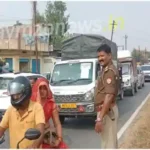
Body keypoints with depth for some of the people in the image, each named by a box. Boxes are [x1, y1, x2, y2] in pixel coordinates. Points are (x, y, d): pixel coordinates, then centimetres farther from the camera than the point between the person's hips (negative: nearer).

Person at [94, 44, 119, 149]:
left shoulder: (110, 71, -18)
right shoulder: (106, 70, 15)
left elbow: (109, 96, -26)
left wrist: (100, 118, -28)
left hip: (107, 111, -11)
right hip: (106, 110, 11)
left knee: (108, 144, -5)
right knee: (110, 142, 19)